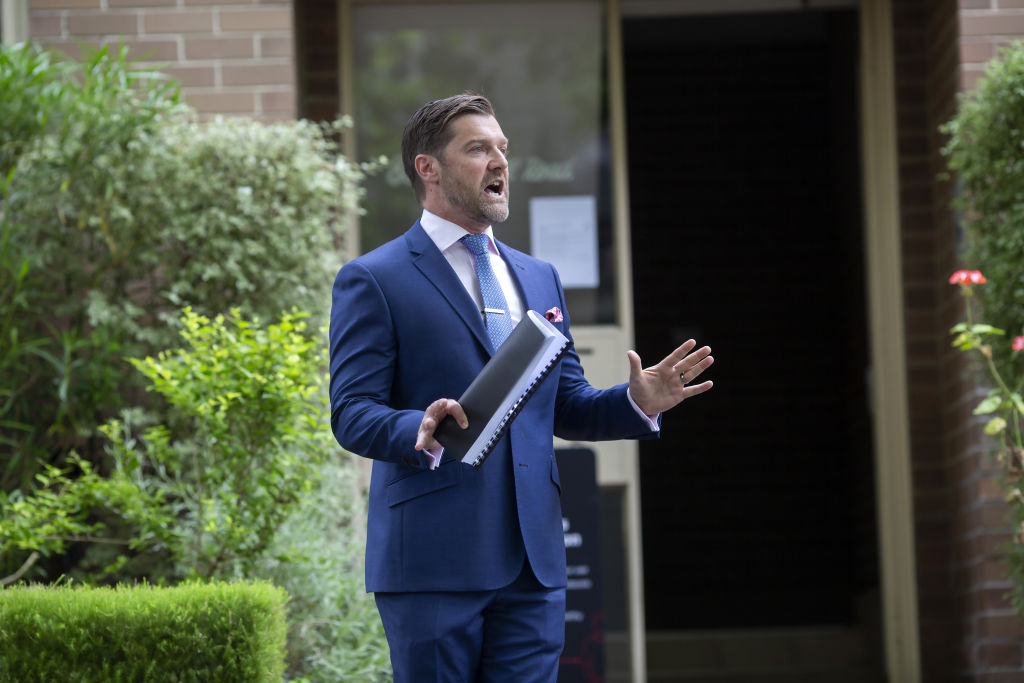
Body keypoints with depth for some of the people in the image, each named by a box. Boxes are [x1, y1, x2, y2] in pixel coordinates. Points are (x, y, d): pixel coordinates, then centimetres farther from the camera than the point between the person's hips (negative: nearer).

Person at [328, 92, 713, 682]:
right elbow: (352, 413, -7)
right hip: (434, 561, -5)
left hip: (533, 560, 5)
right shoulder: (373, 280, 0)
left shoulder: (539, 278, 20)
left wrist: (636, 403, 1)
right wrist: (420, 432, -27)